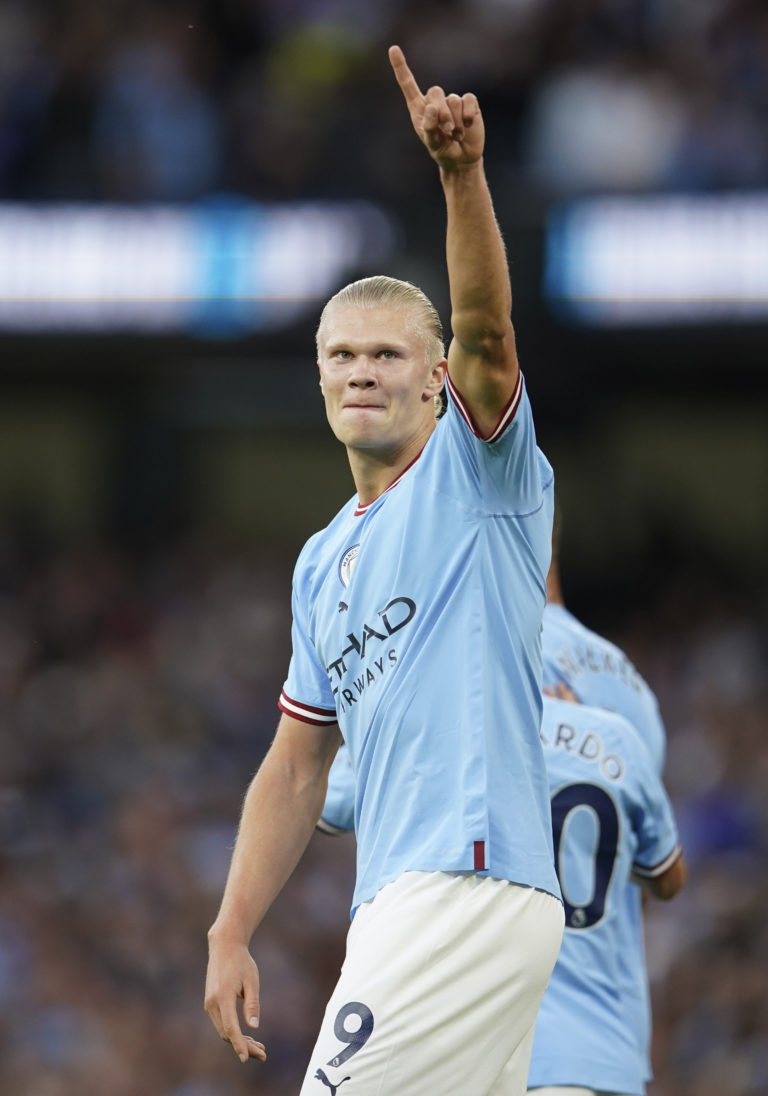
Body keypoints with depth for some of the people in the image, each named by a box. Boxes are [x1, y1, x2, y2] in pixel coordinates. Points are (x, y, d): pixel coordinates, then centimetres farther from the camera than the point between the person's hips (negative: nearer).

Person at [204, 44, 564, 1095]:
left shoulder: (480, 473, 1)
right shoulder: (325, 561, 23)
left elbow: (486, 334, -19)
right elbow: (297, 769, 24)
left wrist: (463, 174, -35)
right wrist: (231, 936, 16)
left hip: (476, 883, -8)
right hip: (402, 911, 8)